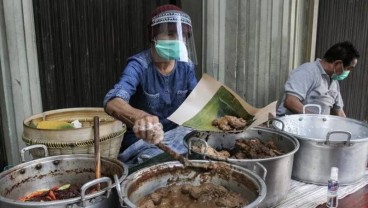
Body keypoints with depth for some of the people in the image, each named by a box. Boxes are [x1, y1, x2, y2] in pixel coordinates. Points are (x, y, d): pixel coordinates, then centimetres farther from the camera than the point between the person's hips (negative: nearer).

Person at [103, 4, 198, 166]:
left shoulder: (186, 66, -3)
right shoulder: (139, 65, -21)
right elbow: (112, 102, -39)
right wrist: (140, 118, -62)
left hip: (176, 133, 6)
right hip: (141, 139, -5)